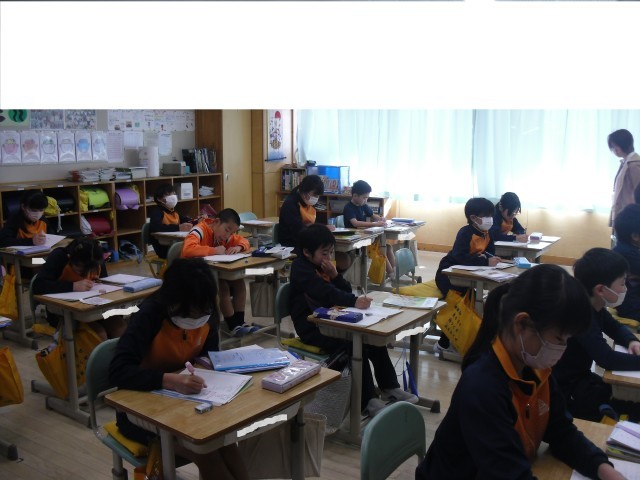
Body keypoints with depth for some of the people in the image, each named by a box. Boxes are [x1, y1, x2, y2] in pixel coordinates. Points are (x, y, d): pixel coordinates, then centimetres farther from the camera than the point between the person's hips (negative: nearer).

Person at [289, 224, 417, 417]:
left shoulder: (323, 266, 12)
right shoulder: (301, 269, -15)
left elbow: (345, 291, 8)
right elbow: (325, 293, -31)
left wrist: (335, 275, -11)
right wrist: (354, 301, -41)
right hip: (311, 328, -9)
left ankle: (390, 387, 10)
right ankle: (367, 401, -20)